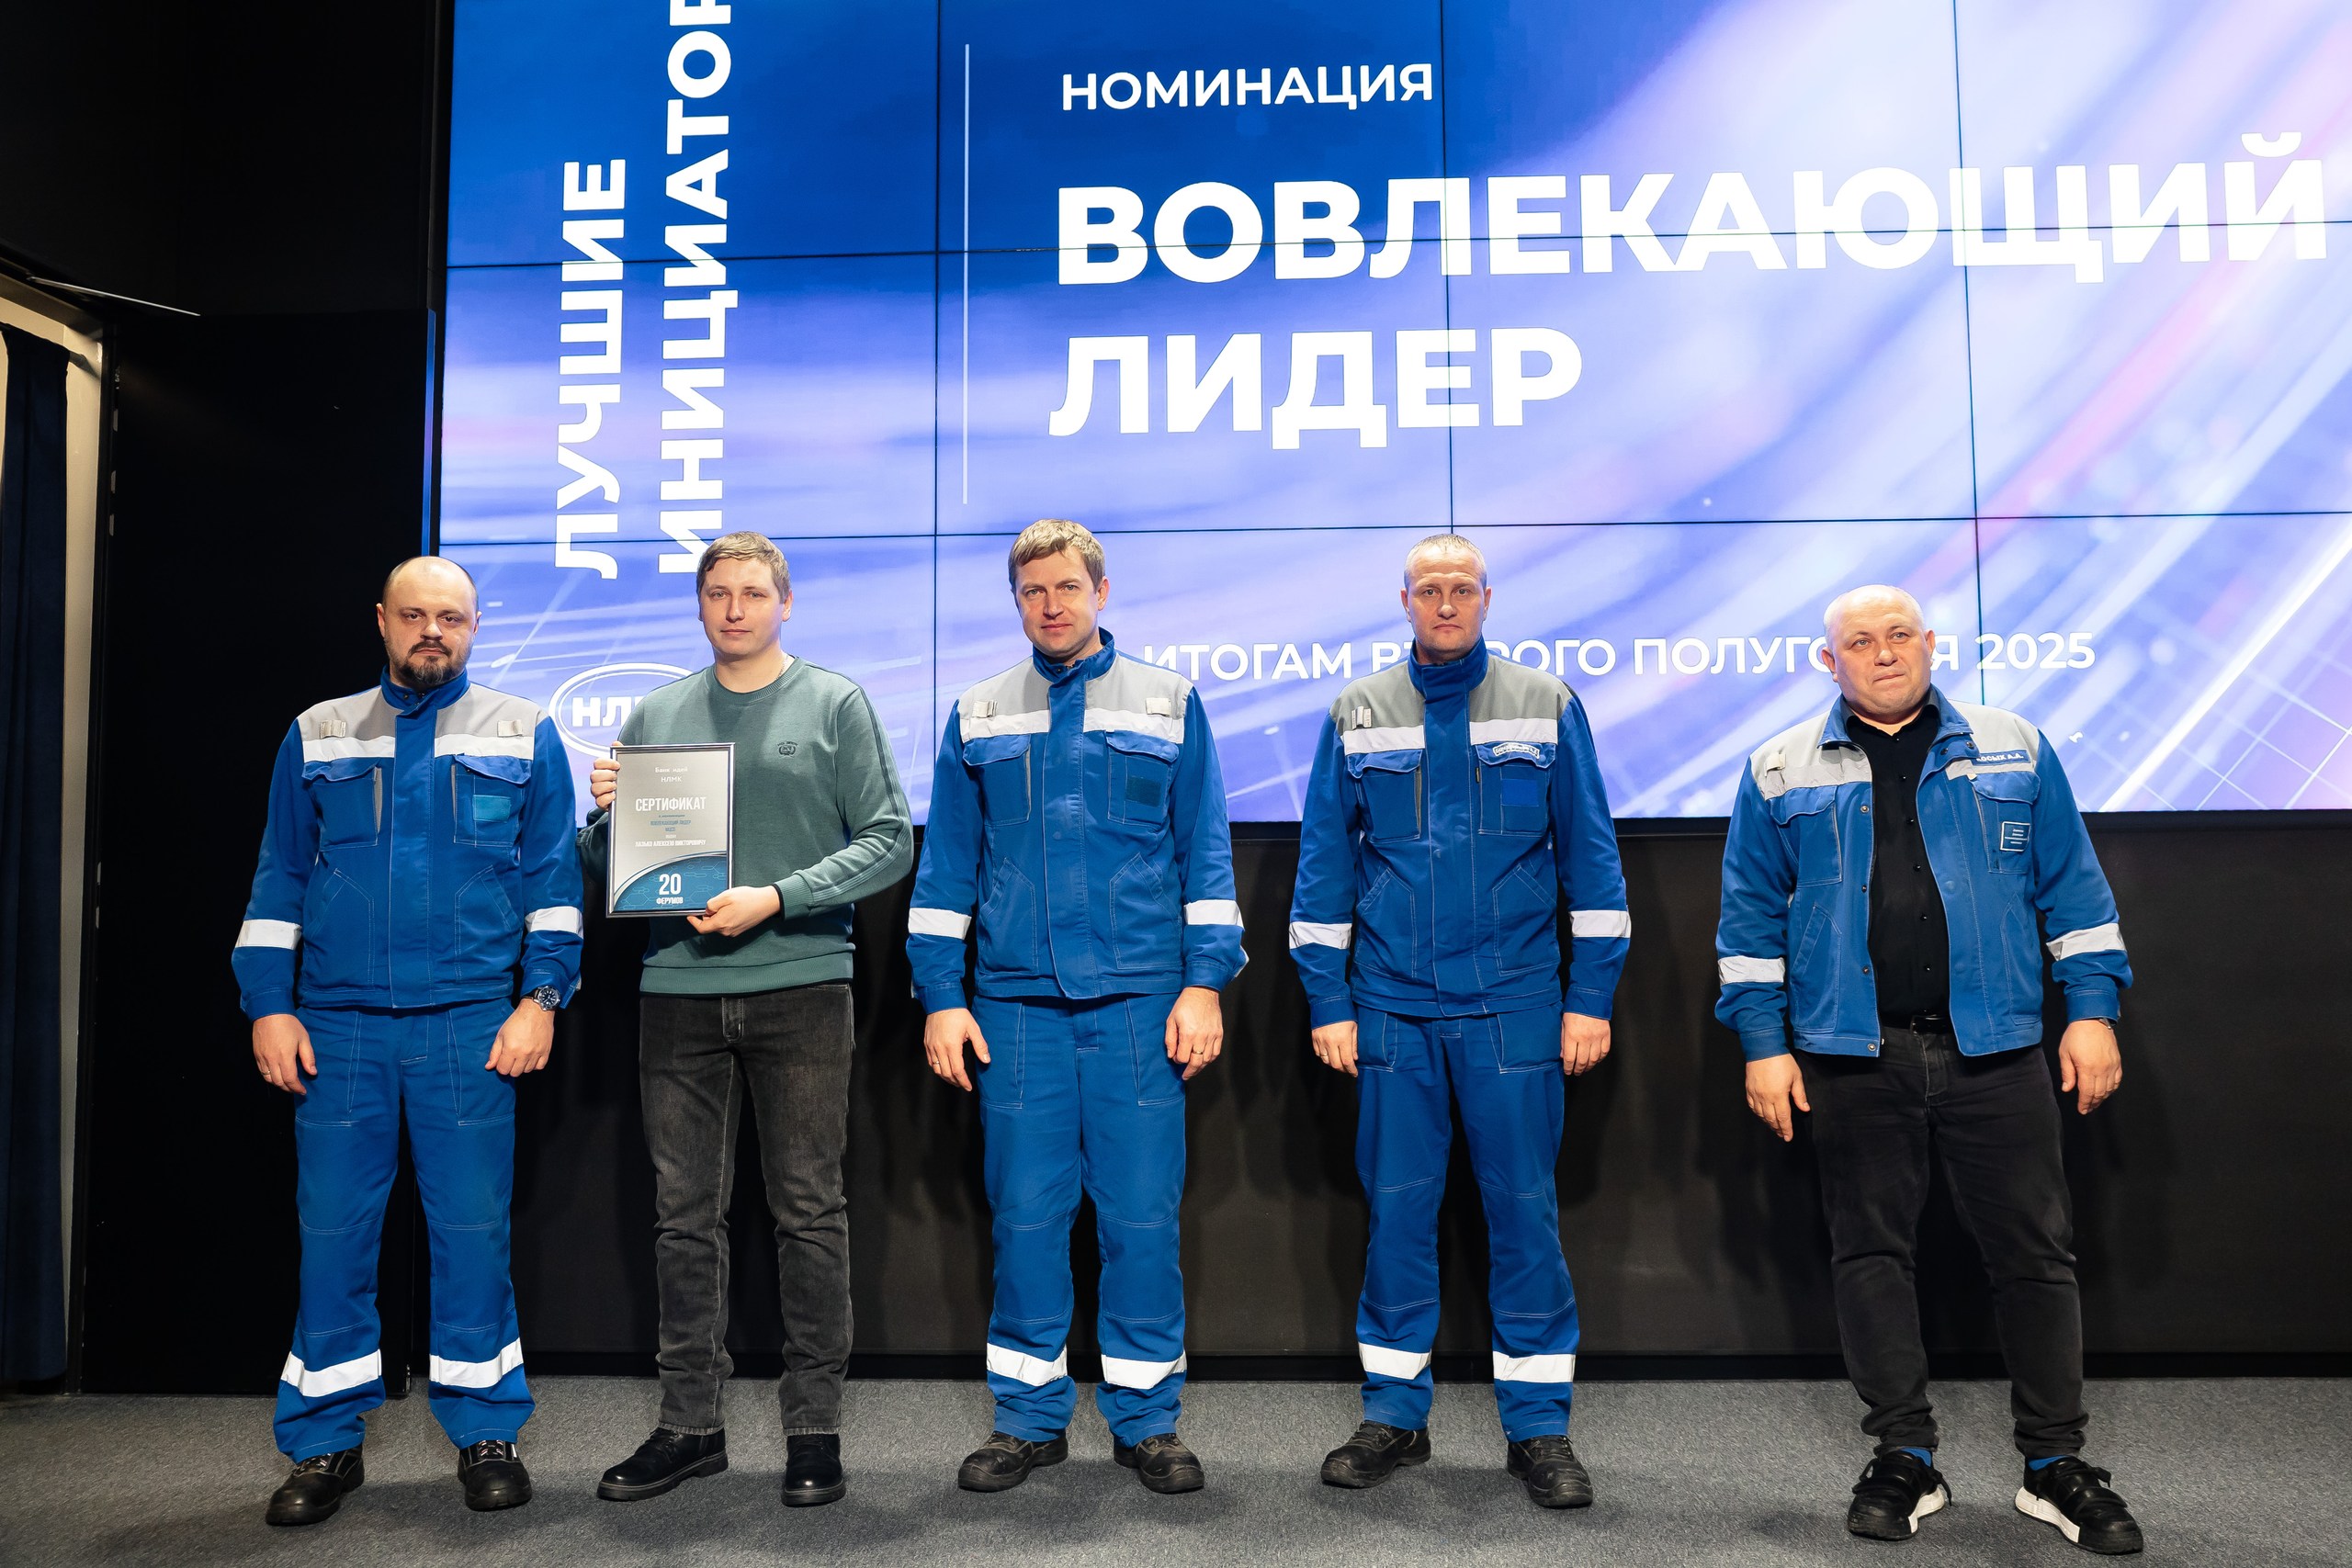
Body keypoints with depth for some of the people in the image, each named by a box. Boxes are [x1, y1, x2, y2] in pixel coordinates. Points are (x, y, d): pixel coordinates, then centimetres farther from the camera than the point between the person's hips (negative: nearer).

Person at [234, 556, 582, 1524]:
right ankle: (327, 1444, 19)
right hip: (336, 1026, 2)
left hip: (469, 1025, -1)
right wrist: (269, 1007, 2)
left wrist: (541, 997, -5)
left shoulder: (523, 736, 7)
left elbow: (553, 878, 4)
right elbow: (279, 879, 11)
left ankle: (487, 1433, 16)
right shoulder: (318, 736, 11)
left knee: (473, 1228, 2)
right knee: (332, 1228, 5)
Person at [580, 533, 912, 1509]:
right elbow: (605, 870, 17)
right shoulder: (653, 717, 14)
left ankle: (814, 1426, 12)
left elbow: (889, 842, -4)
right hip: (678, 989, 3)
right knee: (684, 1214, 7)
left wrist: (778, 898, -14)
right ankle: (690, 1423, 19)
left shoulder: (836, 705, 4)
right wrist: (606, 815, -5)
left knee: (808, 1213, 1)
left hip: (800, 984, -3)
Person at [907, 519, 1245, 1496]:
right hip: (1017, 1004, 1)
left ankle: (1146, 1420, 16)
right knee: (1025, 1213, 5)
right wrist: (941, 997, 3)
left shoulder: (1169, 704, 7)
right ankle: (1029, 1418, 20)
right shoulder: (977, 718, 11)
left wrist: (1204, 984, -3)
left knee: (1142, 1214, 2)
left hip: (1140, 1002, -1)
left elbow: (1206, 855, 5)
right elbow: (946, 868, 11)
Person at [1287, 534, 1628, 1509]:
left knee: (1524, 1210, 4)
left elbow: (1590, 855, 3)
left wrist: (1590, 996, -2)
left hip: (1515, 1006, -1)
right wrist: (1326, 1002, 1)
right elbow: (1323, 864, 6)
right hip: (1390, 1005, 1)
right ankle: (1394, 1413, 22)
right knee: (1396, 1209, 7)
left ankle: (1538, 1424, 17)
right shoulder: (1356, 715, 6)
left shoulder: (1548, 706, 3)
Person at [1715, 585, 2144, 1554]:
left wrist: (2092, 1010, 2)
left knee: (2033, 1251, 4)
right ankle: (1904, 1459, 19)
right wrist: (1762, 1042, 0)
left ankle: (2054, 1465, 18)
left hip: (1996, 1049, 0)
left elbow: (2073, 887, 9)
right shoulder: (1781, 770, 6)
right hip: (1853, 1055, 0)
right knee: (1870, 1254, 6)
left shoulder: (2015, 751, 8)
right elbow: (1751, 917, 6)